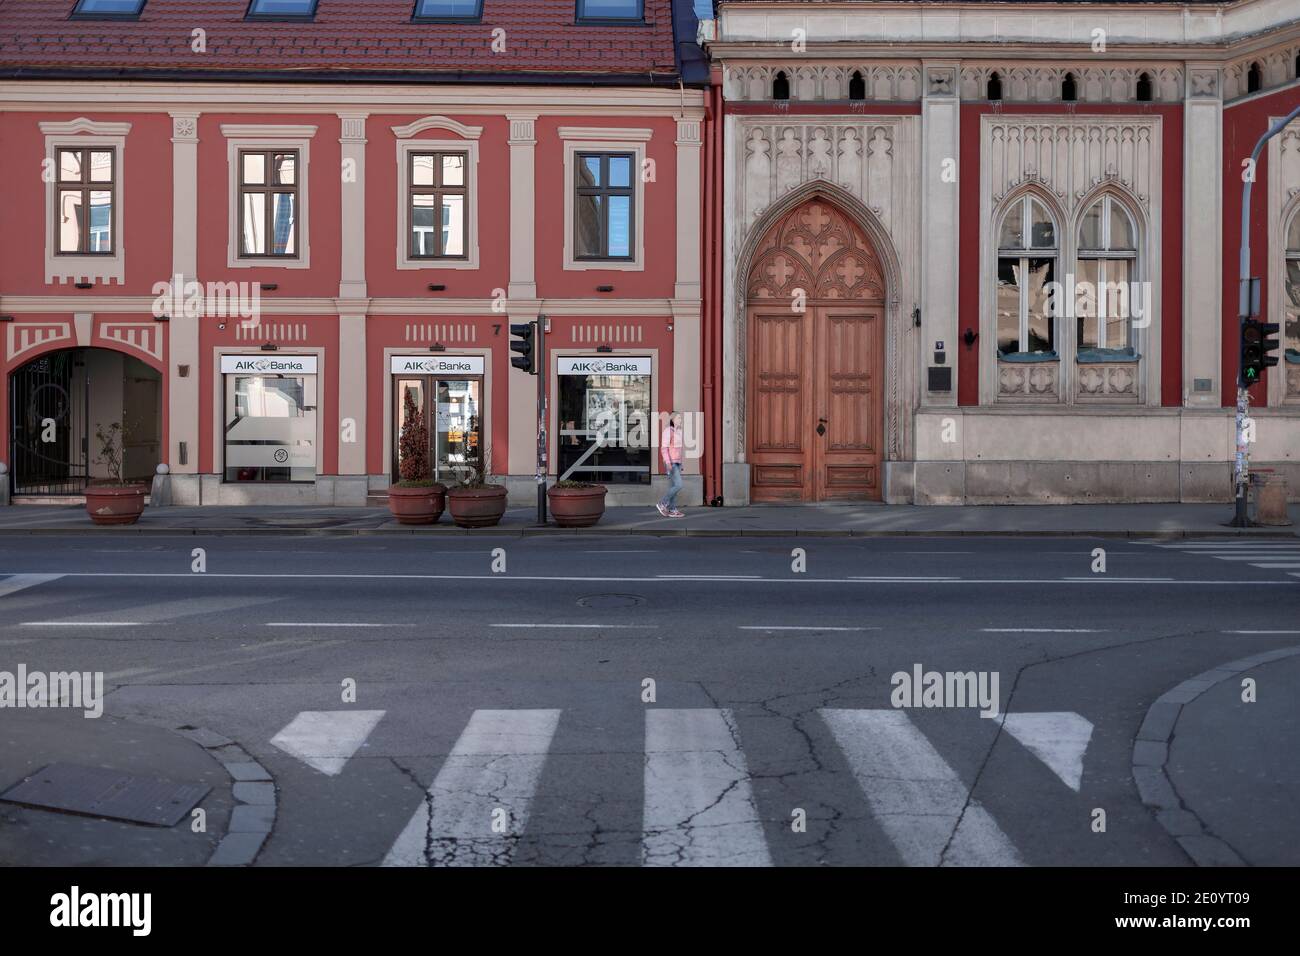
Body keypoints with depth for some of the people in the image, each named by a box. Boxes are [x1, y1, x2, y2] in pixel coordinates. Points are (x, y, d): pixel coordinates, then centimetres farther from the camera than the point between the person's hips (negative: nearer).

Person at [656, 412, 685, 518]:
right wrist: (668, 463, -24)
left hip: (677, 462, 9)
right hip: (670, 462, -9)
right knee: (678, 485, -13)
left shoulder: (677, 432, 14)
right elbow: (664, 448, -17)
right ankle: (662, 503, -2)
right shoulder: (667, 431, -13)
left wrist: (680, 464, 19)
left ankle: (672, 511, 7)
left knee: (673, 487, 6)